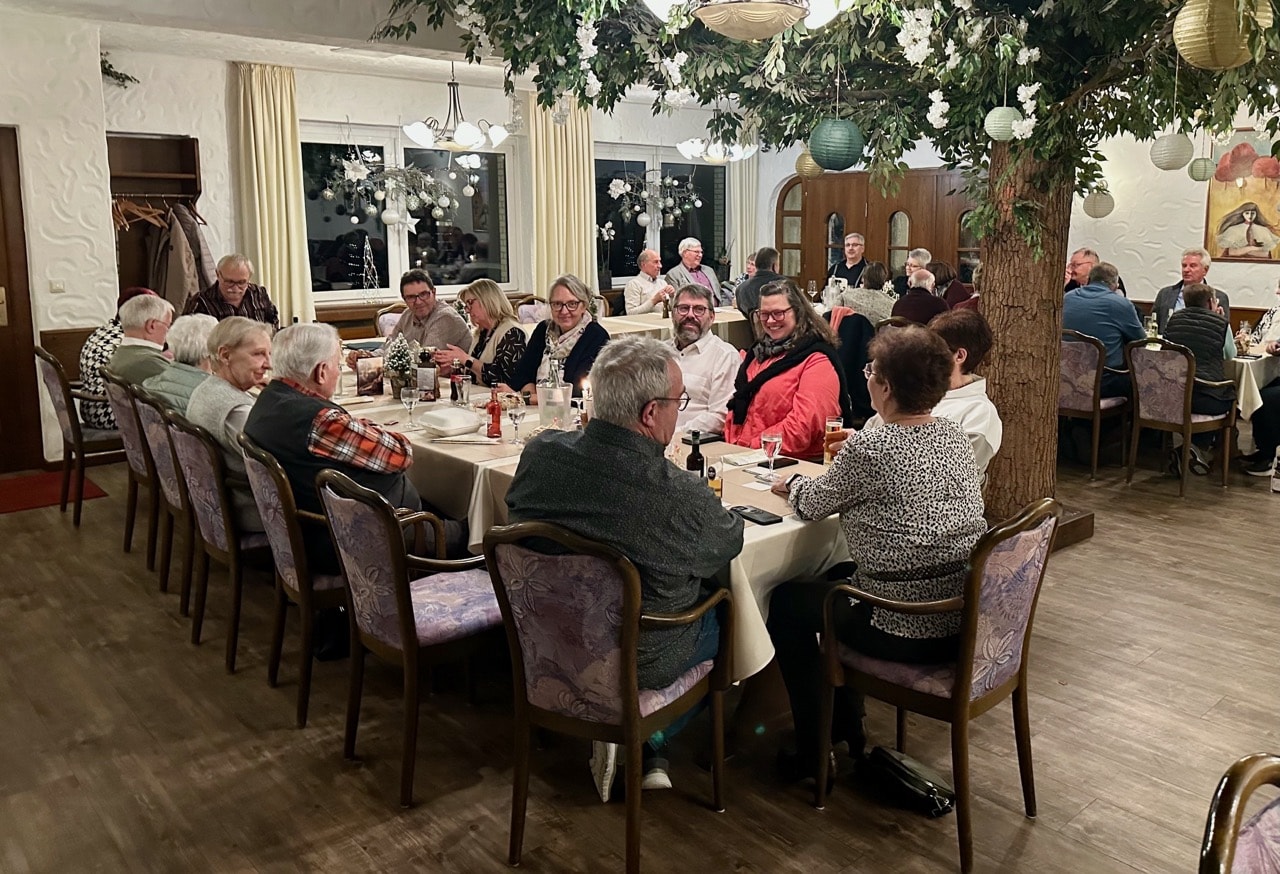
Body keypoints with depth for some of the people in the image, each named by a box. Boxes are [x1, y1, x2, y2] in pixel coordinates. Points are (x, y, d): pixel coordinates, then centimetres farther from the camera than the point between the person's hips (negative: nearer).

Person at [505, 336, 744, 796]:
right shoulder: (683, 497, -29)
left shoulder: (538, 453, -16)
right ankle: (644, 747, 21)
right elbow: (731, 540, -7)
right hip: (638, 666, -5)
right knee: (722, 612, 21)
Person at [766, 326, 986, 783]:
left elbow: (813, 505, -3)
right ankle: (847, 725, 41)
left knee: (786, 600, 14)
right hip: (965, 621, 8)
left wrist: (793, 483, 17)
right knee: (839, 575, 30)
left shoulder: (868, 449, -21)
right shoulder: (955, 436, 2)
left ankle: (812, 753, 23)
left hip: (906, 633, -8)